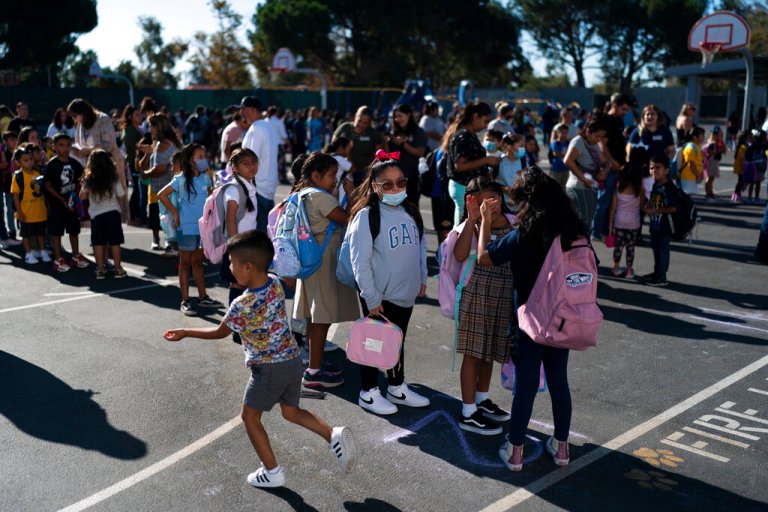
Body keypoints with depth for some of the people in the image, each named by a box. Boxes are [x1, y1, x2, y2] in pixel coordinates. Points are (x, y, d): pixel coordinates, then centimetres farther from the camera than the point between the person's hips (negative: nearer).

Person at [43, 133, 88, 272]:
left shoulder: (74, 163, 3)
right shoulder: (52, 164, -10)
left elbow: (80, 181, 12)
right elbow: (48, 185, -11)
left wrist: (75, 195, -4)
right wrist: (62, 200, -15)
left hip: (72, 202, 5)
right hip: (56, 203, -5)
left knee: (74, 230, 14)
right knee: (56, 231, 2)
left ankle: (76, 256, 26)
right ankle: (58, 260, 9)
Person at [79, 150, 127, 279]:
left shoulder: (89, 179, -4)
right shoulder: (114, 178, -7)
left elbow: (82, 196, 3)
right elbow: (121, 195, -5)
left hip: (96, 214, 1)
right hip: (113, 213, -1)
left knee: (98, 242, 7)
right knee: (115, 242, 5)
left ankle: (100, 269, 10)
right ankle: (118, 269, 9)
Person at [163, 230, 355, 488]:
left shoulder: (242, 306, -22)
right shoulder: (275, 282, -5)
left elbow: (219, 332, -4)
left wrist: (185, 333, 6)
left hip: (268, 369, -7)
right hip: (293, 360, 7)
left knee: (250, 417, 14)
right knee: (292, 412, 23)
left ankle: (272, 472, 18)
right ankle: (334, 435, 3)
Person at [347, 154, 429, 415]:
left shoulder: (411, 212, 3)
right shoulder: (366, 216, -17)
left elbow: (421, 246, 16)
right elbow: (360, 262, -18)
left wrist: (422, 279, 13)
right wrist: (372, 298, -16)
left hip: (407, 293, 6)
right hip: (379, 296, -6)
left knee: (398, 341, 20)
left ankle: (397, 387, 37)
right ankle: (368, 393, 25)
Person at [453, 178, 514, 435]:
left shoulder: (513, 222, 5)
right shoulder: (471, 226, -9)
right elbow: (460, 255, -27)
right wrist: (472, 220, -25)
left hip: (505, 298, 5)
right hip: (477, 295, -5)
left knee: (490, 351, 18)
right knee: (474, 352, 2)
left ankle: (481, 399, 37)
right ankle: (468, 413, 11)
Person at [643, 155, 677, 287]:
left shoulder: (669, 187, -18)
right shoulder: (655, 185, 8)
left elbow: (672, 208, -23)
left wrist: (655, 211, -23)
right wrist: (648, 206, 0)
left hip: (665, 226, -8)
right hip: (655, 224, 8)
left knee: (663, 250, 0)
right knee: (656, 249, 18)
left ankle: (661, 277, 8)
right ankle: (657, 272, 33)